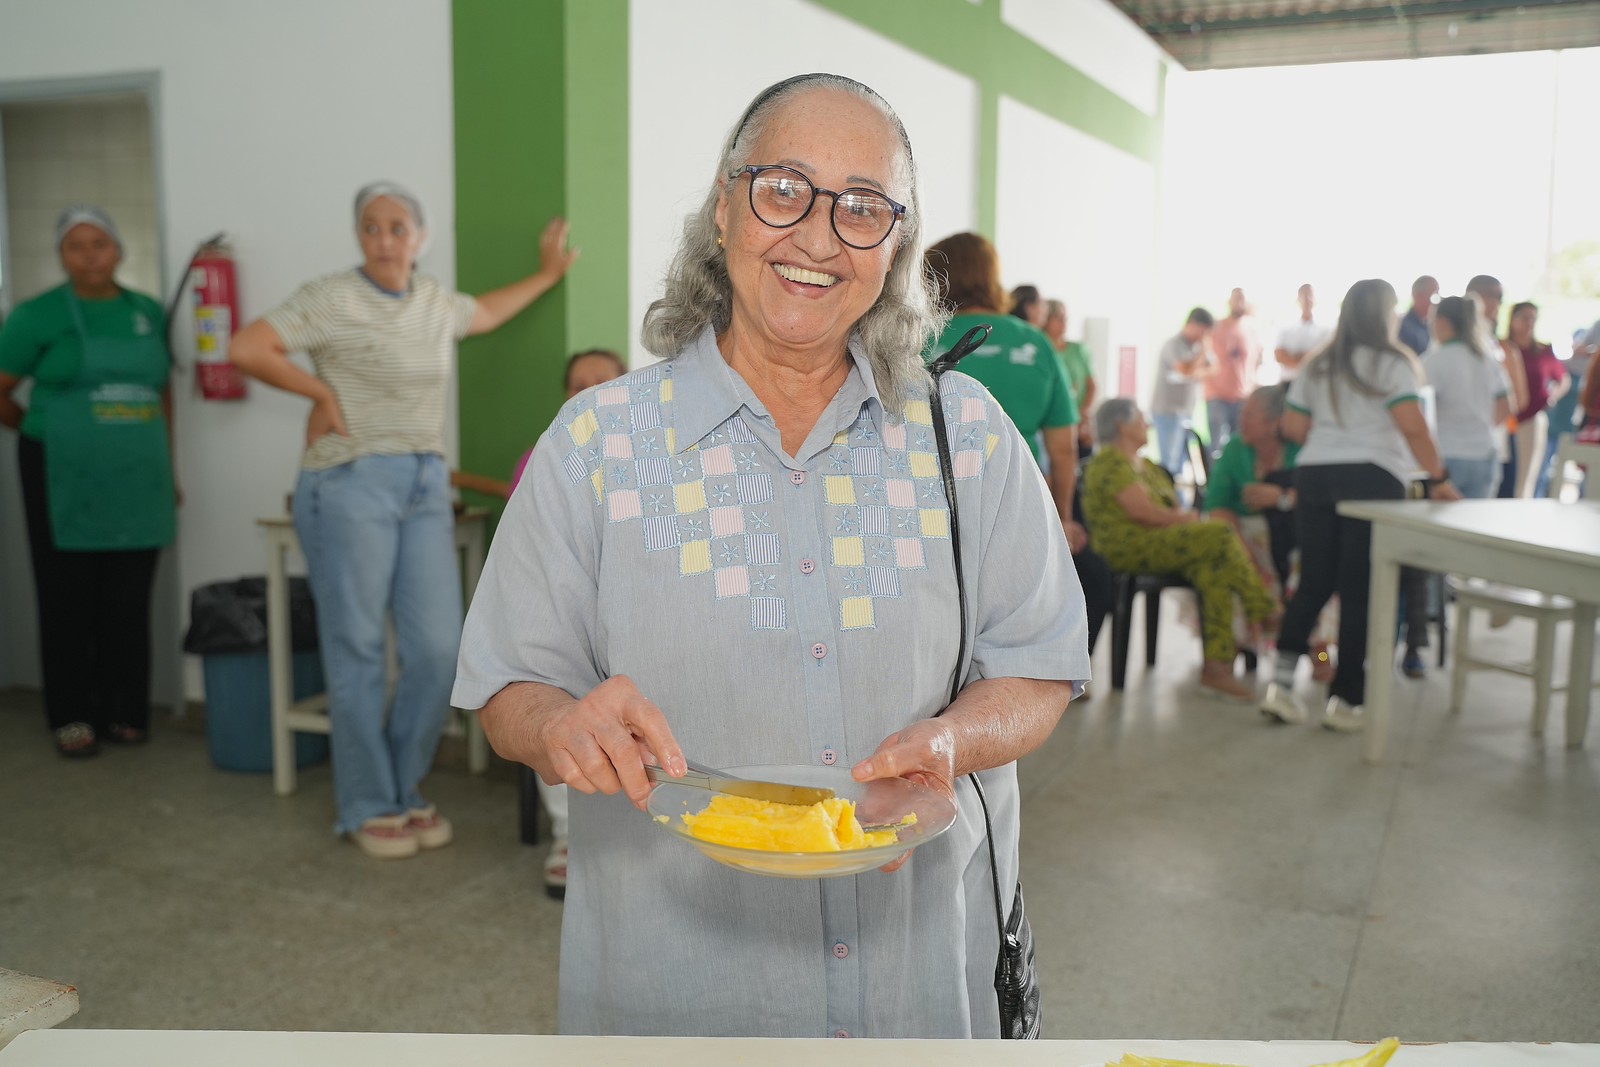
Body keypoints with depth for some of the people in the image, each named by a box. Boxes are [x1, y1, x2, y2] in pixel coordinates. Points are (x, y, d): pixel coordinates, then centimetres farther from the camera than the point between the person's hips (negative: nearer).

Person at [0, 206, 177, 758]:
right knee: (69, 600, 5)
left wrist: (167, 468, 14)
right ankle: (71, 717, 15)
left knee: (129, 603, 6)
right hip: (66, 481, -3)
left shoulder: (149, 312, 10)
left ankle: (125, 711, 18)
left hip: (136, 483, 3)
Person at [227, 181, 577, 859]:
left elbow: (483, 314, 37)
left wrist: (546, 275, 41)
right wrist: (320, 389, -6)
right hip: (349, 485, -5)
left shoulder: (434, 302, 15)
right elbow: (243, 350, -12)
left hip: (425, 486, 6)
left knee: (438, 649, 0)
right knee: (358, 652, 0)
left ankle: (405, 791, 19)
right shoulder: (331, 299, -5)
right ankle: (367, 809, 14)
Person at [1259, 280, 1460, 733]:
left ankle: (1281, 683, 2)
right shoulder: (1391, 363, -1)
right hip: (1372, 478, -5)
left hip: (1313, 474, 5)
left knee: (1313, 583, 11)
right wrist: (1439, 479, -7)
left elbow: (1292, 427, 12)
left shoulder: (1318, 366, 14)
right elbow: (1413, 427, -12)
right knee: (1361, 590, 1)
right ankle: (1344, 699, 4)